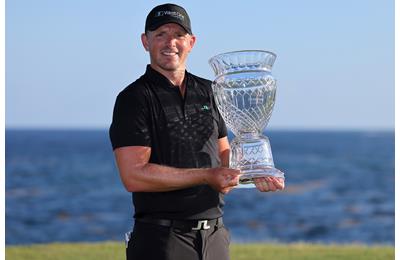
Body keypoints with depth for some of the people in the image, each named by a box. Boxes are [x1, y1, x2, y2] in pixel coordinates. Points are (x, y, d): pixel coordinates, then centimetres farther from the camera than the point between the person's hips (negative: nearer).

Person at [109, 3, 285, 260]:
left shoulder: (207, 92, 13)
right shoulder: (134, 99, -7)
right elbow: (134, 175, -16)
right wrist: (206, 176, -18)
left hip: (215, 236, 6)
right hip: (162, 239, -6)